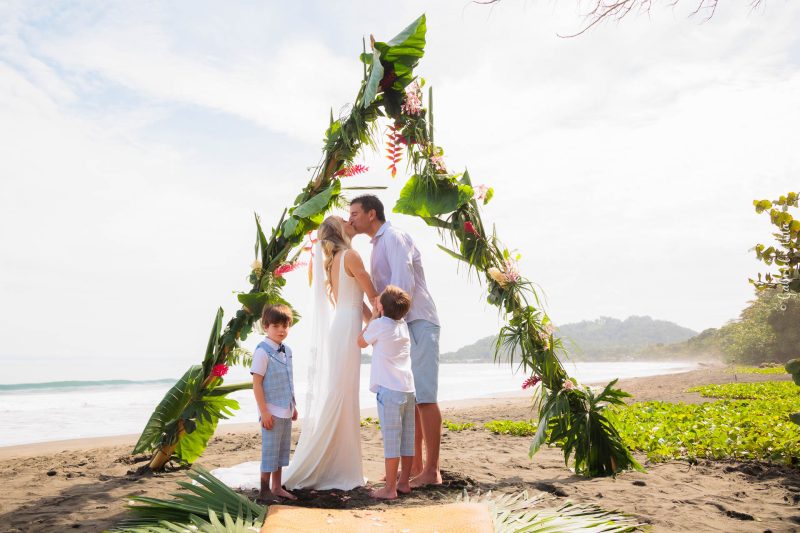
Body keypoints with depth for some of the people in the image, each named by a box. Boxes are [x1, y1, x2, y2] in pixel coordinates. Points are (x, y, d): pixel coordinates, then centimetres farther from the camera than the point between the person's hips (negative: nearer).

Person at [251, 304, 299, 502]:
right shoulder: (262, 351, -14)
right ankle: (264, 491, 15)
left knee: (282, 449, 14)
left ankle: (277, 487, 26)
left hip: (285, 410, 8)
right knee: (270, 451, 2)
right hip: (272, 411, -7)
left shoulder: (286, 350, 9)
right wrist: (264, 412, -17)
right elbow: (256, 383, -15)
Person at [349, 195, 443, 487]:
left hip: (417, 323, -10)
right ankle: (416, 466, 17)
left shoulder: (393, 237, -9)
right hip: (400, 325, 10)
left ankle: (432, 471, -2)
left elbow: (403, 284, -20)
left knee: (423, 397, -8)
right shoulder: (379, 243, 21)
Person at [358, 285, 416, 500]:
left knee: (391, 439, -3)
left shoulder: (379, 324, -8)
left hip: (389, 391, -7)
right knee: (407, 439, 11)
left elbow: (361, 342, 10)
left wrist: (373, 317, 14)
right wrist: (376, 318, 29)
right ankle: (404, 482, 21)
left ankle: (389, 489, 2)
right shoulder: (403, 325, 11)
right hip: (408, 389, 7)